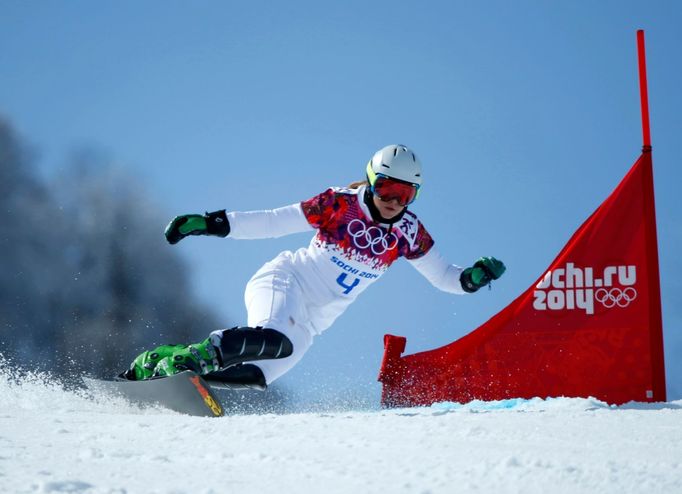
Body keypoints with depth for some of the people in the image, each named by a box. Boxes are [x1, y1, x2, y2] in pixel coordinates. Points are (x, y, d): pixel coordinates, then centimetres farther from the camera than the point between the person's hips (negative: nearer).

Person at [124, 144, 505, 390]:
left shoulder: (408, 233, 0)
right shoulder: (340, 204, -12)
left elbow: (442, 276, 9)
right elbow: (273, 222, -10)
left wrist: (472, 278, -14)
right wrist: (212, 223, -17)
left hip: (313, 320, 5)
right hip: (284, 281, -5)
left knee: (257, 376, -16)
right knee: (276, 340, -39)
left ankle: (154, 365, -7)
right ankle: (199, 353, -24)